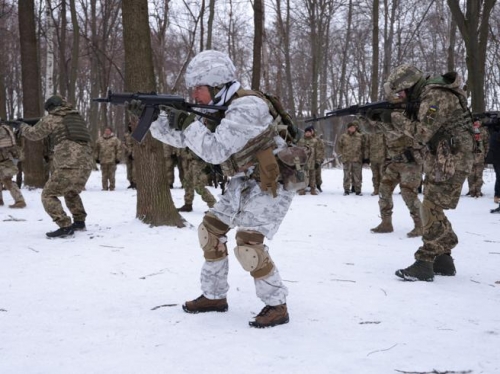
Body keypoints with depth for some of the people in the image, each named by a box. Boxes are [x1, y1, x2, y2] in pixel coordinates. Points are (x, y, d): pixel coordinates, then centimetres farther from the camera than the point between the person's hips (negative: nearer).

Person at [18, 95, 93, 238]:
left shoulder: (52, 118, 5)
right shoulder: (77, 116, 20)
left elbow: (34, 134, 18)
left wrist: (23, 127, 37)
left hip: (69, 166, -7)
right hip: (86, 165, 7)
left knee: (48, 195, 3)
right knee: (71, 193, 31)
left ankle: (65, 227, -10)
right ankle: (79, 221, 31)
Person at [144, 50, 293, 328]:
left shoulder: (246, 107, -25)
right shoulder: (216, 108, 4)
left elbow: (215, 151, -31)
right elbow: (179, 138, 9)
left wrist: (187, 122, -24)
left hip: (272, 183, -10)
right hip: (245, 182, 10)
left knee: (248, 243, -19)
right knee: (210, 229, 9)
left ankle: (277, 305, -4)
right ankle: (215, 296, 21)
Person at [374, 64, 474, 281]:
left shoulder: (435, 95, -18)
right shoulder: (424, 96, 13)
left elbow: (422, 133, -22)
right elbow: (418, 132, 16)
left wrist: (396, 117, -12)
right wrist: (382, 116, 5)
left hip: (451, 160, -10)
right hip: (438, 159, 10)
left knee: (432, 209, -10)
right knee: (433, 209, 12)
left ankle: (424, 264, -7)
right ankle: (443, 260, 19)